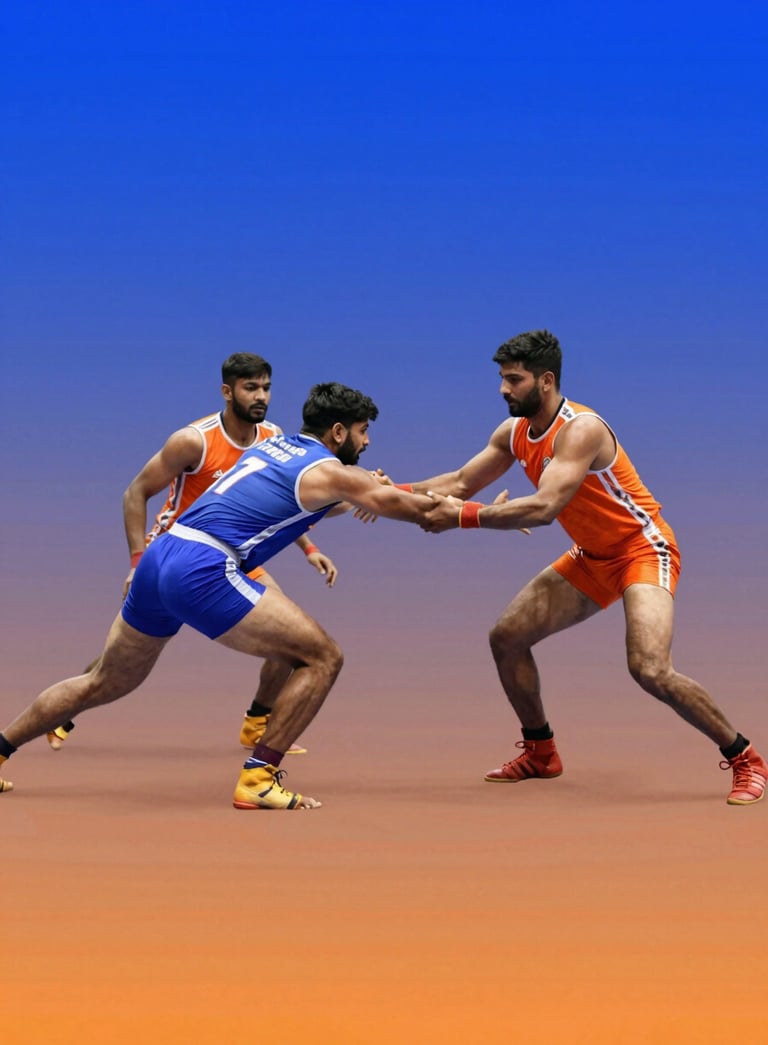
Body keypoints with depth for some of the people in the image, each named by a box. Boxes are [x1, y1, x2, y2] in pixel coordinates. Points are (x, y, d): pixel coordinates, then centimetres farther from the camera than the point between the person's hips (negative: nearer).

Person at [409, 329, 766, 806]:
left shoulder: (581, 430, -28)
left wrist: (463, 516, -37)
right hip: (592, 557, 9)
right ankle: (541, 753, 23)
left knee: (650, 668, -27)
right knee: (507, 637, 4)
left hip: (643, 549, -9)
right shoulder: (515, 434, -1)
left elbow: (543, 509, -39)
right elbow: (461, 483, 6)